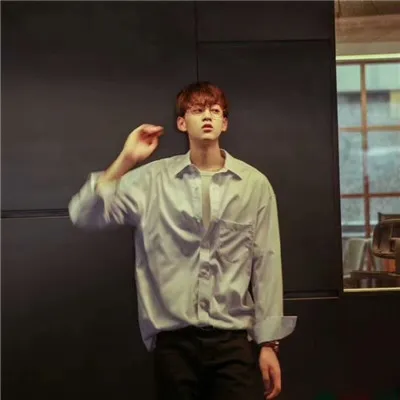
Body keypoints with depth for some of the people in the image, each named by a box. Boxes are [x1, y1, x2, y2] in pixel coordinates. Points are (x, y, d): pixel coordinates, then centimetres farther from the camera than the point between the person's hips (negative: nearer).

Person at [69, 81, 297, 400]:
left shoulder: (255, 184, -1)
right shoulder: (153, 178, 0)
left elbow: (266, 265, 1)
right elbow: (83, 216, -5)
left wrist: (268, 343, 0)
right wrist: (125, 161, -13)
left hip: (234, 338, 0)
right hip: (173, 340, 1)